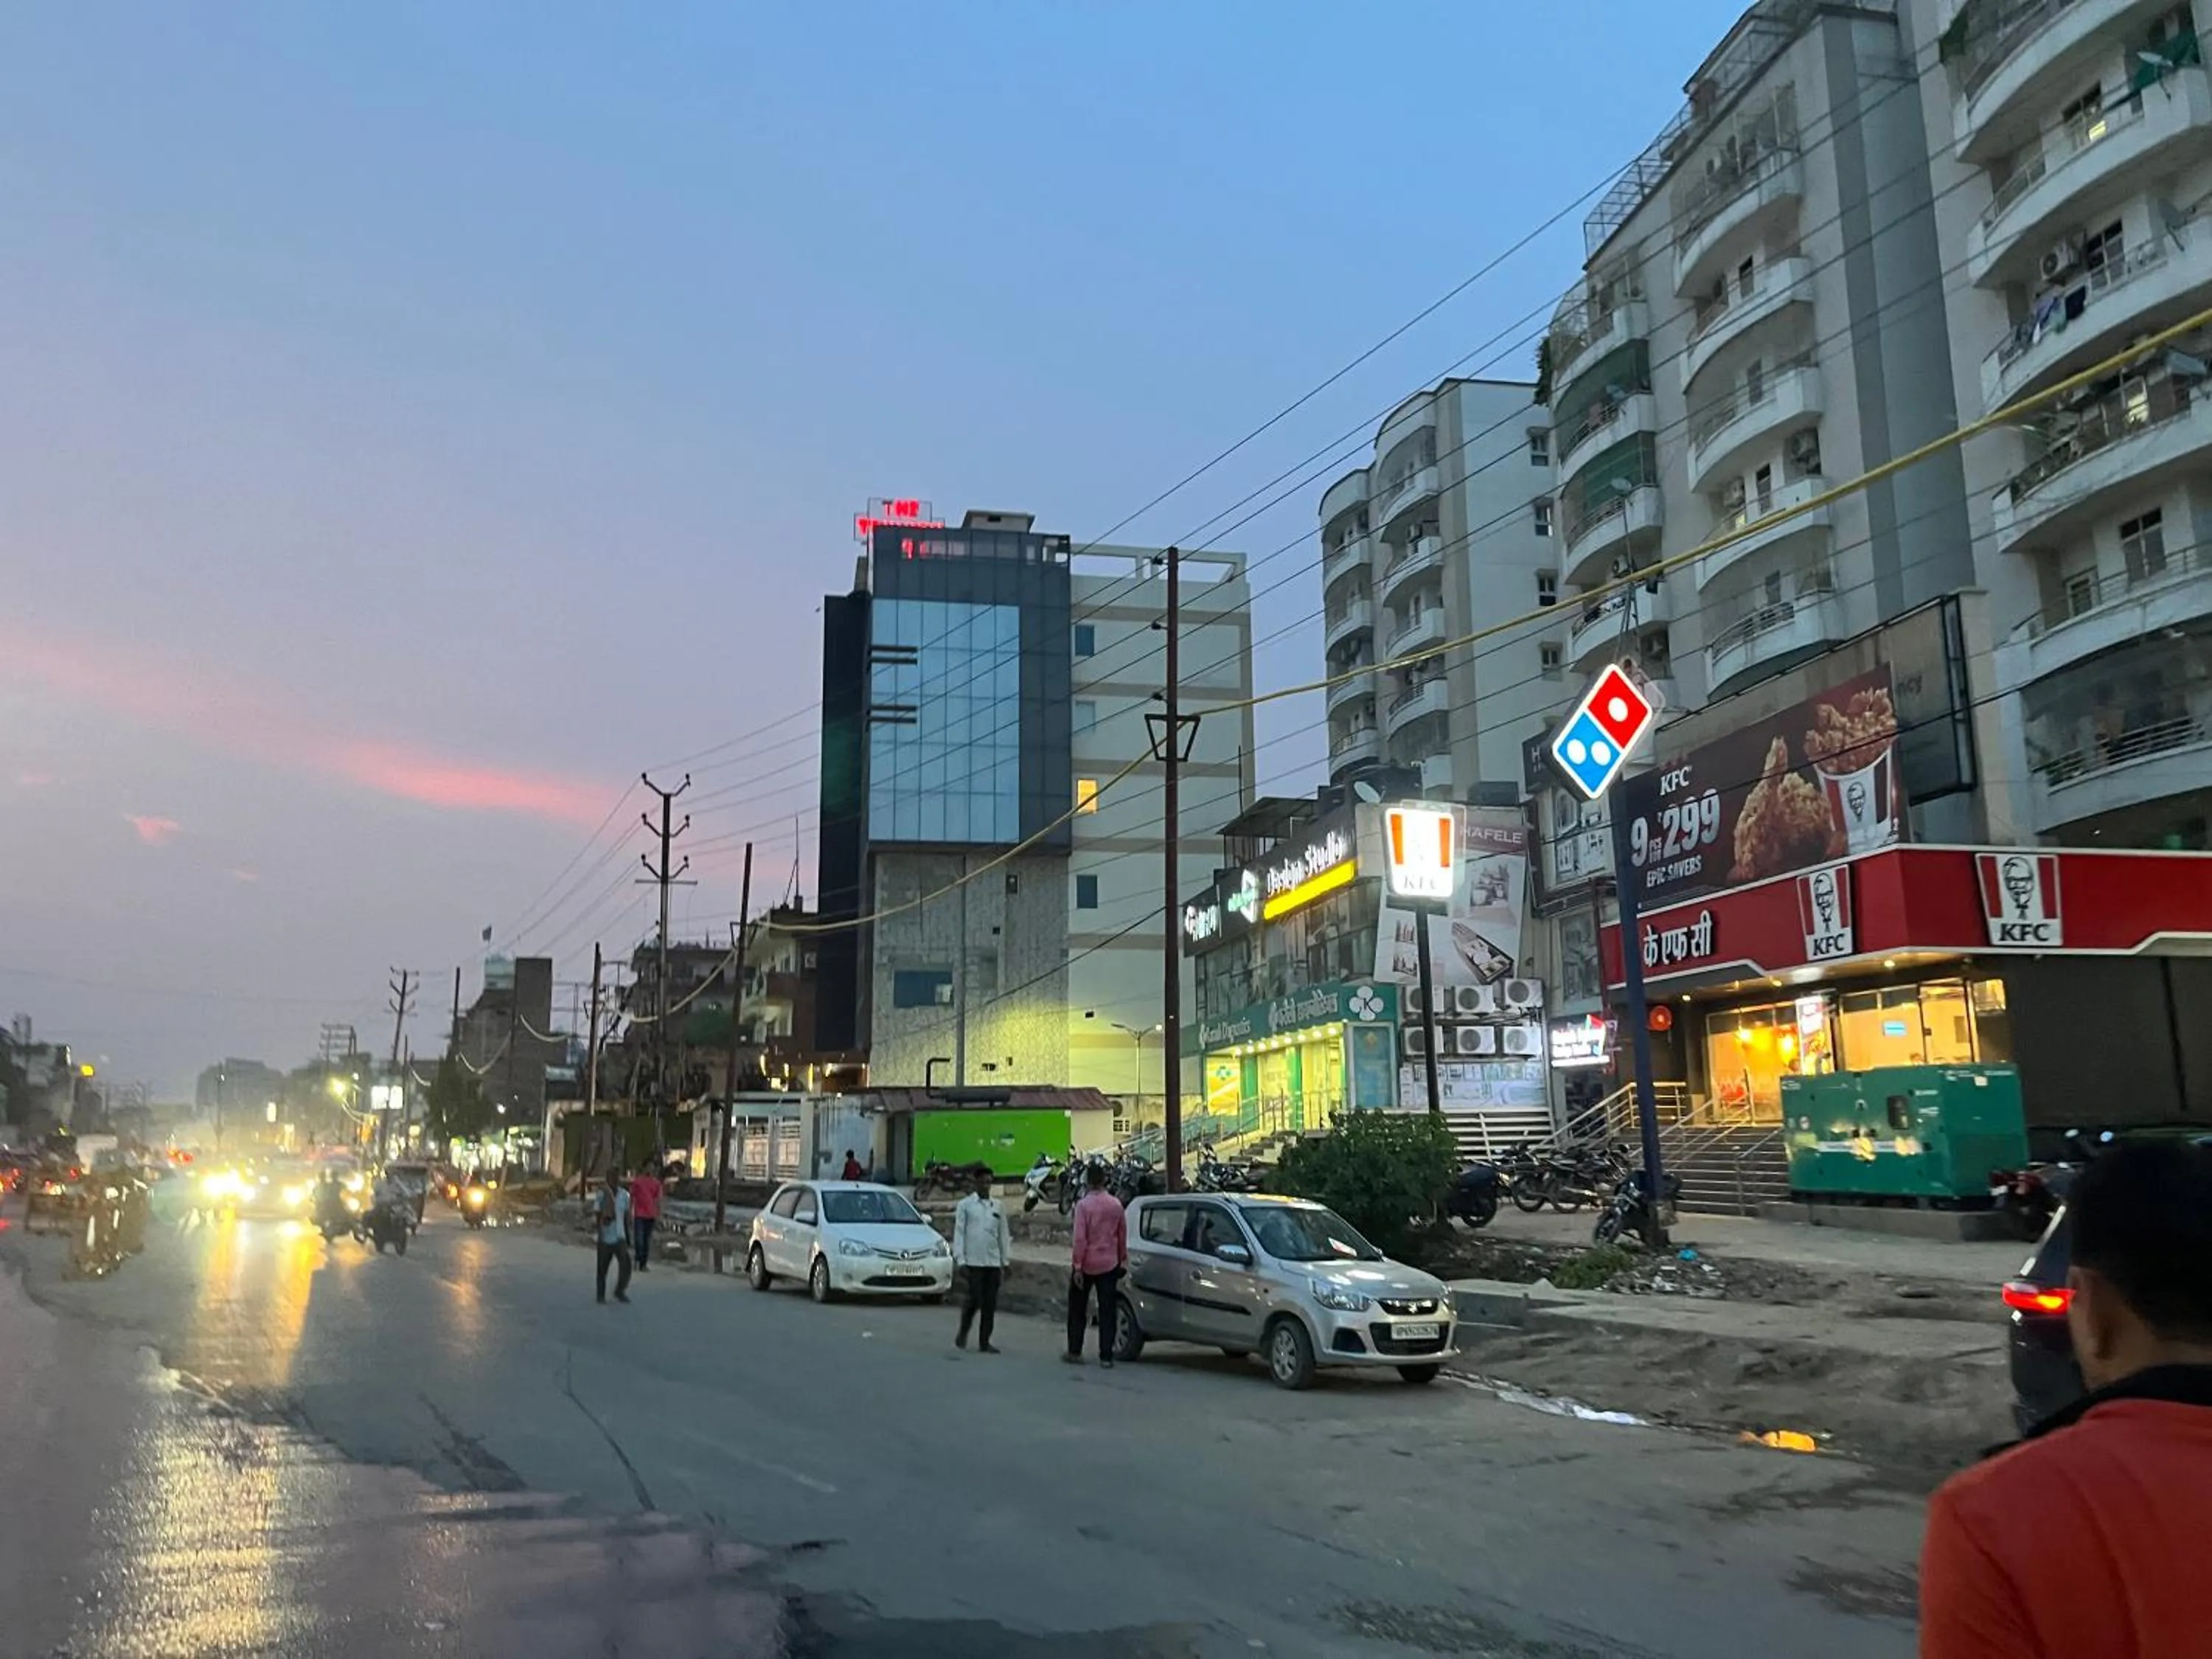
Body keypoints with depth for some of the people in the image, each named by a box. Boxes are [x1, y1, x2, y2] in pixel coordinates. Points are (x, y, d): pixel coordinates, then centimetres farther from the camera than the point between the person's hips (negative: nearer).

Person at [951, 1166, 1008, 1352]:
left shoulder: (997, 1207, 12)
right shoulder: (966, 1205, 1)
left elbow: (1002, 1235, 15)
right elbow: (959, 1233, -2)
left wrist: (1005, 1262, 13)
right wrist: (960, 1260, -9)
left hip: (993, 1262, 4)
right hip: (974, 1262, -4)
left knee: (990, 1305, 2)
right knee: (975, 1300, -7)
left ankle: (984, 1342, 9)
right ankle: (963, 1332, 18)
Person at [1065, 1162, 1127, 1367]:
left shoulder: (1084, 1204, -13)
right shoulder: (1116, 1205, 0)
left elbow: (1080, 1238, -16)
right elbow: (1123, 1235, 7)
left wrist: (1077, 1266, -13)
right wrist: (1123, 1259, 18)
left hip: (1087, 1264, -3)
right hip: (1109, 1264, 3)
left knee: (1077, 1310, 11)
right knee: (1107, 1311, 5)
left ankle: (1075, 1352, 13)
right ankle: (1106, 1356, 3)